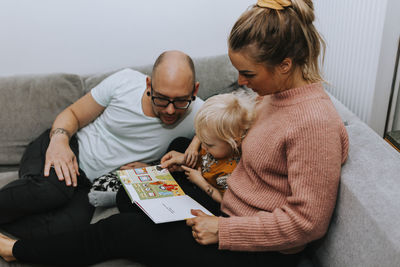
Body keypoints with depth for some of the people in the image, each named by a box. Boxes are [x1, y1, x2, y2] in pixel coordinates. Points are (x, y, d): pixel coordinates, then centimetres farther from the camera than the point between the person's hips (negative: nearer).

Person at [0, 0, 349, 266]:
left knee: (121, 230, -6)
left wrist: (222, 230, -22)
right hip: (231, 216, 9)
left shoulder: (316, 122, -27)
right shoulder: (278, 94, 1)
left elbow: (306, 221, -26)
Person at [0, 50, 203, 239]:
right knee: (51, 188, -38)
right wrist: (60, 138, -23)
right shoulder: (125, 81, -10)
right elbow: (73, 114, 0)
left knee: (69, 225, -33)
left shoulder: (196, 114, -13)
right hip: (66, 148, 0)